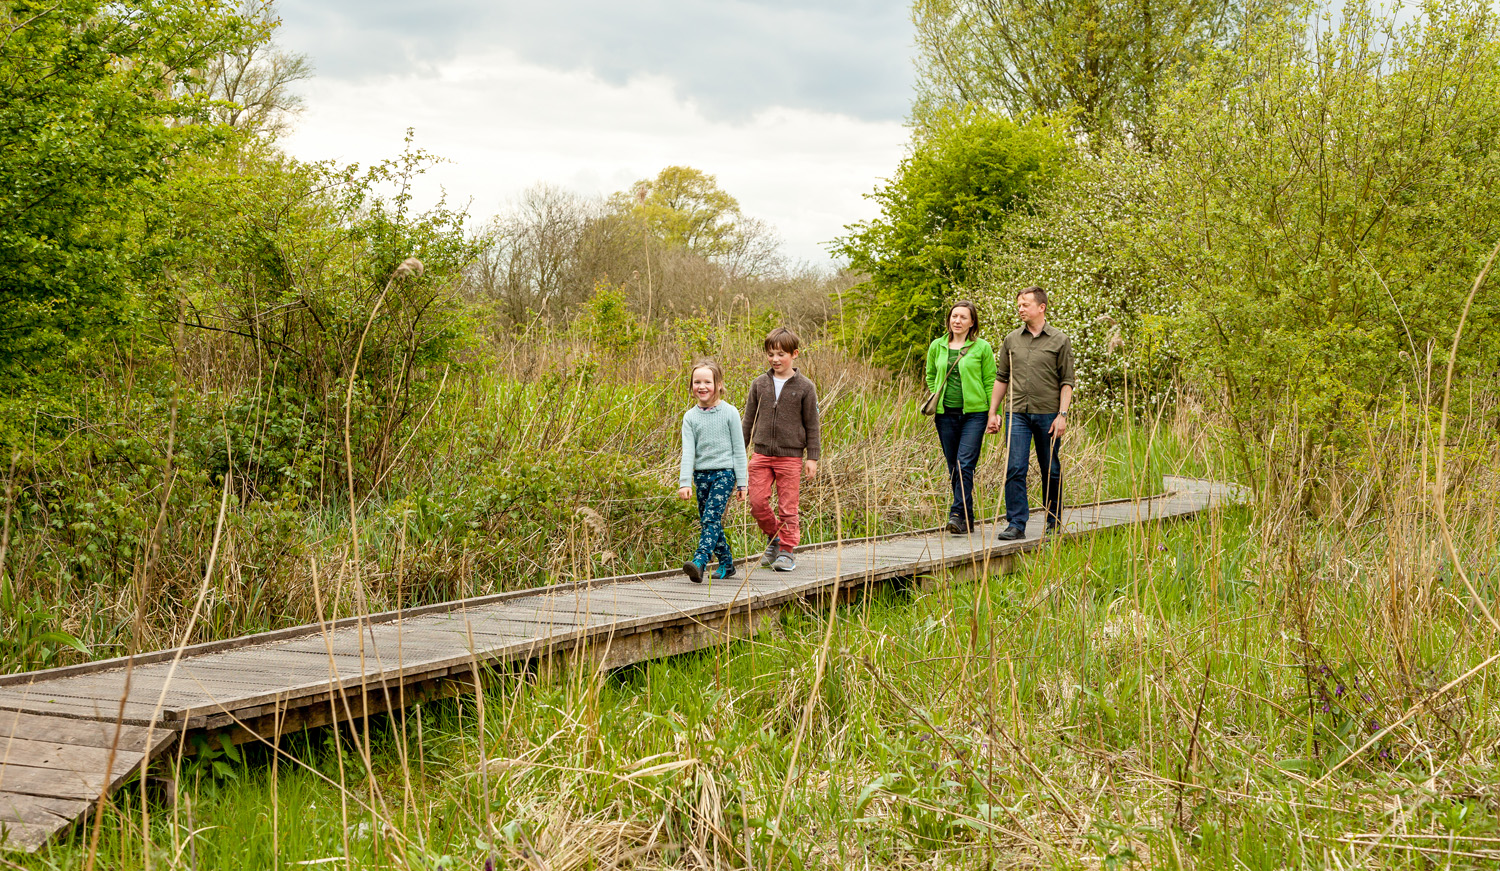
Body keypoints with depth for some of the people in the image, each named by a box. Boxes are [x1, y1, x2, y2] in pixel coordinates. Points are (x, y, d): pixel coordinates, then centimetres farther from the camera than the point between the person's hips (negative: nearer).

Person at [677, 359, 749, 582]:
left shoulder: (729, 413, -3)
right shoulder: (690, 417, 4)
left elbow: (738, 449, 0)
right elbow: (688, 451, -2)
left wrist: (742, 481, -2)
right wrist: (685, 482, -12)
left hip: (724, 473, -4)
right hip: (701, 474, 4)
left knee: (711, 518, -17)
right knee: (708, 522, 7)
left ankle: (699, 562, -29)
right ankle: (726, 563, 21)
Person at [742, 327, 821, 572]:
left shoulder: (805, 387, -1)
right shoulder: (759, 384, 7)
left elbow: (812, 425, 3)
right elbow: (749, 420, 13)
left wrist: (812, 457, -1)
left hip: (790, 456, -3)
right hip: (762, 454, 3)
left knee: (787, 507, -1)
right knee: (757, 502, -2)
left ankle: (787, 550, 10)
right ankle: (774, 537, 21)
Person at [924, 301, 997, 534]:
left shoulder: (982, 348, 0)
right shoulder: (937, 346, 9)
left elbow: (991, 382, 2)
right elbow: (931, 377, 23)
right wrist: (935, 401, 11)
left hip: (974, 413, -4)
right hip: (945, 414, 4)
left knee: (965, 465, -14)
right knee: (953, 467, 6)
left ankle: (958, 514, -15)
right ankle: (967, 518, 15)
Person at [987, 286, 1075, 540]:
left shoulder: (1060, 340, 1)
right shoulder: (1011, 340, 10)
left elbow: (1067, 382, -1)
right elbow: (1002, 378, 15)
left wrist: (1062, 415, -10)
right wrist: (993, 412, 9)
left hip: (1048, 414, -2)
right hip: (1017, 413, 2)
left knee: (1051, 471, 6)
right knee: (1015, 469, -8)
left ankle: (1054, 521, 21)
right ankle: (1016, 524, -6)